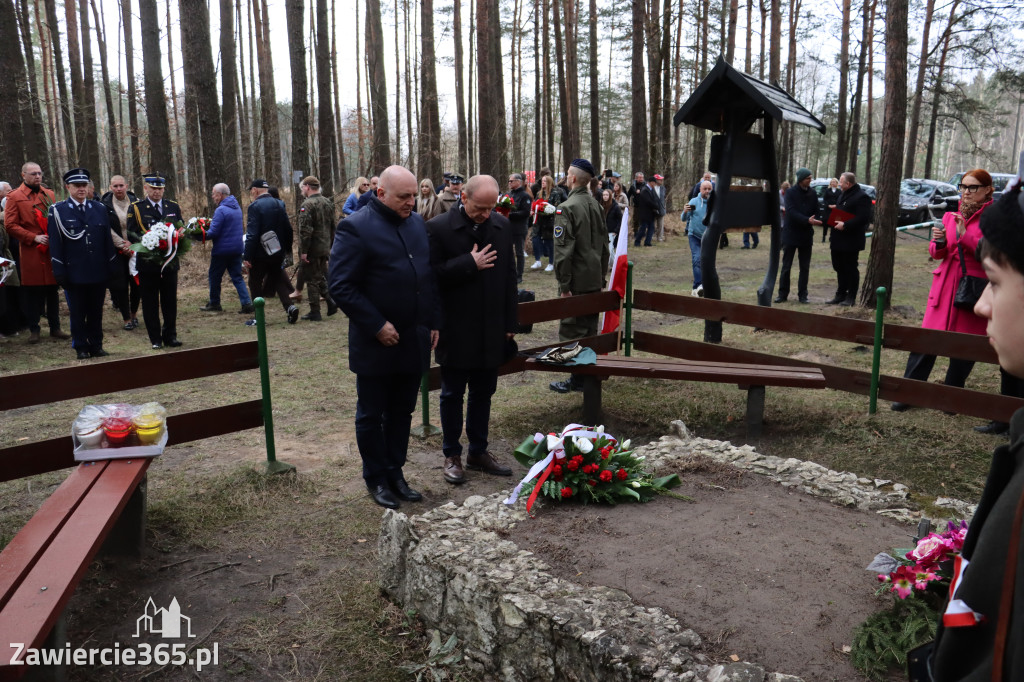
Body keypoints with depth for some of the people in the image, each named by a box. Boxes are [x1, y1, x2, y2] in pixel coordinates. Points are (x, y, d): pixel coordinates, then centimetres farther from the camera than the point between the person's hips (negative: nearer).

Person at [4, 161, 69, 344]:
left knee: (53, 291, 8)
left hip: (51, 250, 4)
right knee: (32, 293, 1)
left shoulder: (49, 194, 14)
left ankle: (55, 328, 16)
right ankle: (33, 330, 10)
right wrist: (34, 237, -13)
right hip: (30, 253, -4)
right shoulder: (15, 197, 0)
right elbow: (10, 225, -5)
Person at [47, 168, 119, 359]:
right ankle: (81, 348, 17)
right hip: (74, 273, -2)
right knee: (77, 313, 7)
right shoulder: (57, 211, 0)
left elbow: (108, 240, 11)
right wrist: (59, 272, -7)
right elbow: (55, 244, -2)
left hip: (98, 272, 3)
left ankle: (96, 346, 21)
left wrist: (112, 267, 6)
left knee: (96, 312, 11)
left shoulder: (100, 209, 9)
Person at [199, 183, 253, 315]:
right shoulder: (237, 207, 10)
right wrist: (212, 222, 16)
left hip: (222, 250, -7)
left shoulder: (221, 210, -17)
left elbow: (213, 233, -20)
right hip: (237, 248, 7)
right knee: (237, 277, 8)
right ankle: (247, 304, -3)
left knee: (215, 276, 10)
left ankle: (214, 303, 21)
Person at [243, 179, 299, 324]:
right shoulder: (280, 204, 5)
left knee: (255, 282, 7)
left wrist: (247, 256, -16)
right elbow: (288, 229, 8)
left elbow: (252, 234, -19)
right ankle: (289, 306, -1)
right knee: (278, 279, 18)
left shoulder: (255, 206, -15)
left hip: (261, 253, -6)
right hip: (278, 251, 6)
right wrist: (287, 249, 18)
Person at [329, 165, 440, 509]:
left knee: (402, 412, 15)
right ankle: (376, 479, 24)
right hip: (376, 344, -5)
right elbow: (341, 287, -15)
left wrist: (434, 322, 8)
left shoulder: (418, 224, 8)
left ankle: (395, 473, 28)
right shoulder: (356, 228, -12)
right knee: (371, 415, 9)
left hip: (414, 341, 6)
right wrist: (377, 326, -18)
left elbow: (431, 275, 15)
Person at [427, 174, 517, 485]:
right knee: (452, 394, 9)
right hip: (456, 331, -4)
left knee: (483, 392, 14)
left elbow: (509, 276, 7)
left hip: (491, 330, 4)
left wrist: (510, 323, 7)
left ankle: (478, 451, 28)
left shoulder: (503, 226, 3)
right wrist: (470, 264, -20)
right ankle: (452, 455, 23)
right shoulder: (439, 228, -10)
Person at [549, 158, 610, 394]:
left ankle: (577, 379, 5)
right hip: (595, 279, 7)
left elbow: (563, 250, -20)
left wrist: (564, 284, -16)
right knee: (590, 329, 15)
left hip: (576, 281, -7)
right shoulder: (596, 205, 8)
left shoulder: (567, 208, -16)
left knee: (571, 330, 1)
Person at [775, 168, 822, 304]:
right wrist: (807, 220, -27)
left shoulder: (812, 194, 6)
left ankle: (802, 294, 13)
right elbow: (791, 211, -17)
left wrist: (813, 220, -15)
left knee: (805, 267, 6)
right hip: (790, 233, -3)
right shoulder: (790, 192, -6)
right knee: (786, 266, 3)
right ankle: (783, 294, 11)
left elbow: (816, 212, 8)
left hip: (806, 235, 3)